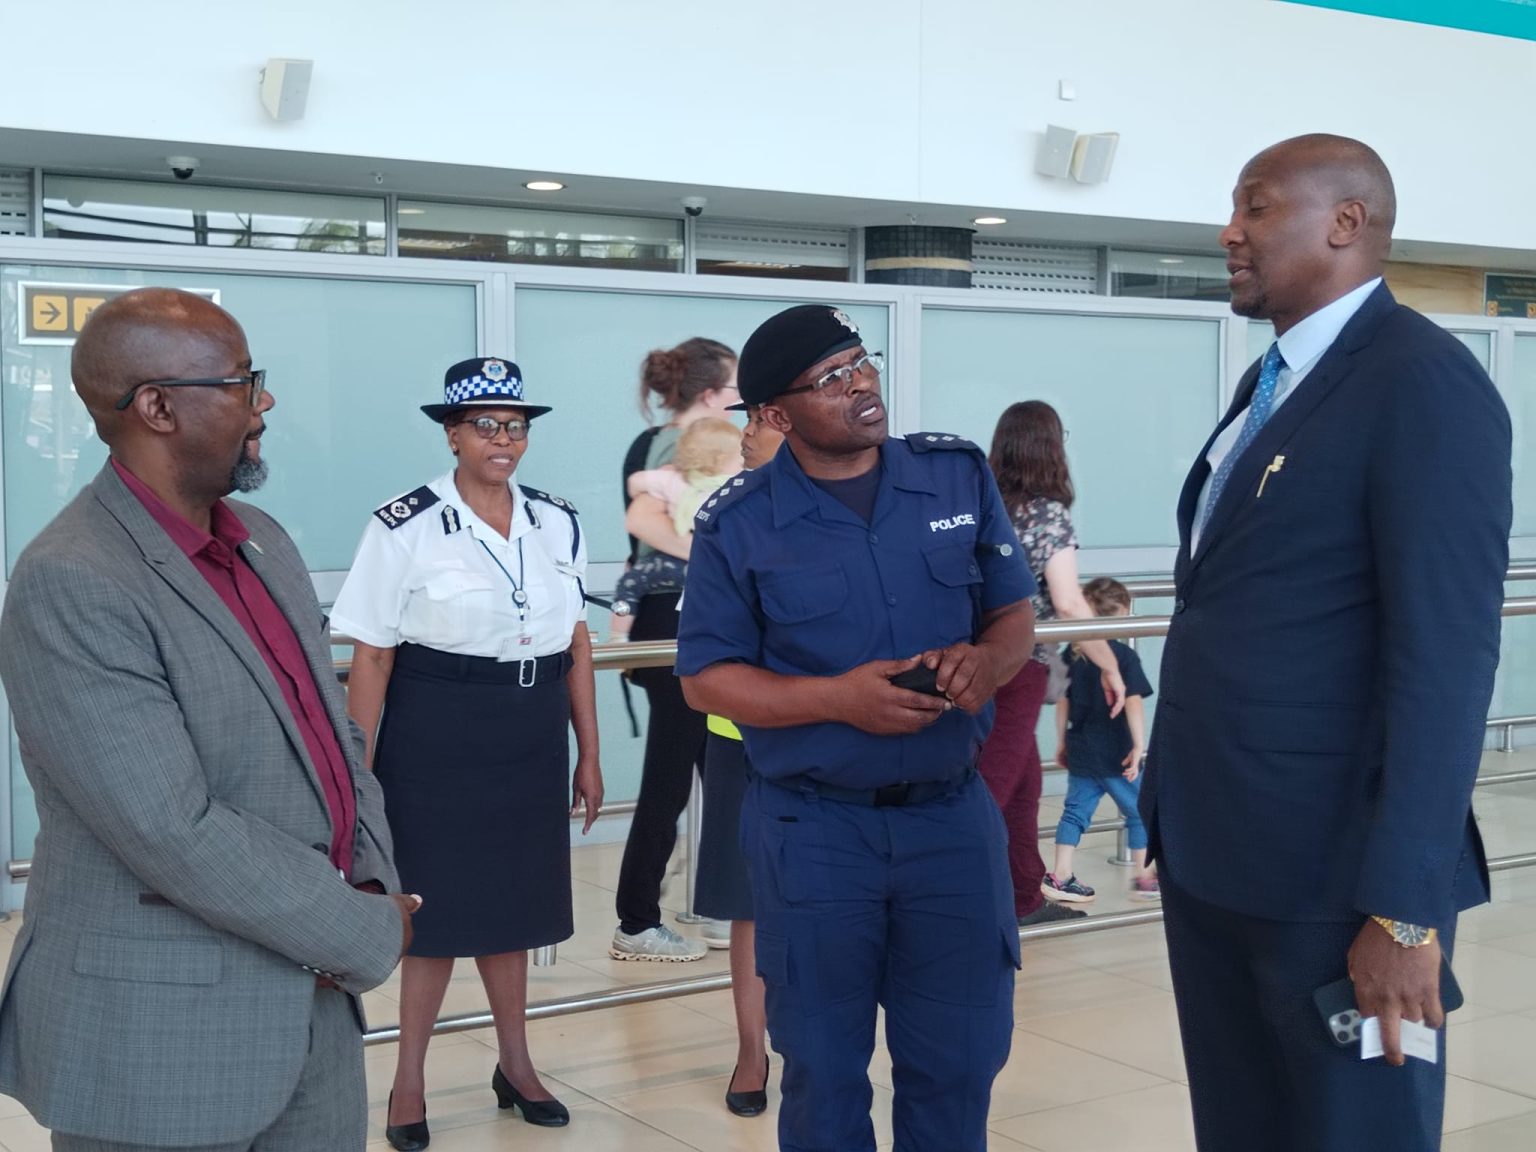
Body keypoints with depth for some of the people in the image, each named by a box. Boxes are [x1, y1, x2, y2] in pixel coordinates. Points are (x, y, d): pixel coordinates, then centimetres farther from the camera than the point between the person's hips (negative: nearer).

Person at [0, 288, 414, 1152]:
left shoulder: (263, 539, 8)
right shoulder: (70, 589, -19)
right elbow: (177, 837, -23)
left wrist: (371, 884, -5)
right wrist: (373, 934, -14)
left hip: (315, 1001, 7)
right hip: (162, 1040, -7)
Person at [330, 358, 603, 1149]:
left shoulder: (557, 524, 5)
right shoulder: (404, 528, -10)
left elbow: (577, 645, 10)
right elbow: (370, 660, -8)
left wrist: (589, 755, 10)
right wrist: (358, 774, -8)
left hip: (531, 745, 4)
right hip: (436, 743, -4)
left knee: (509, 904, 15)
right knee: (437, 908, 5)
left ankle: (515, 1063, 32)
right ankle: (409, 1081, 22)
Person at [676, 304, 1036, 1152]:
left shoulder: (960, 475, 2)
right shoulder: (736, 524, -6)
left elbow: (1014, 612, 8)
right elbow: (707, 678, -5)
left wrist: (987, 660, -16)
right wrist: (839, 699, -20)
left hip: (952, 817, 2)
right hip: (814, 831, -2)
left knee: (959, 1063, 11)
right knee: (824, 1071, 11)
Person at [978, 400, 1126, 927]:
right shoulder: (1049, 513, -10)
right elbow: (1068, 603, -17)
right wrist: (1111, 667, -8)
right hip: (1020, 666, -7)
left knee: (1024, 782, 19)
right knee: (993, 787, -4)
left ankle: (1025, 900, 28)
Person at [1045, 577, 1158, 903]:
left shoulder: (1074, 655, 5)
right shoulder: (1125, 656, -12)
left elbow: (1063, 701, 9)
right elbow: (1133, 703, -18)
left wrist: (1062, 742, 18)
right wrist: (1139, 745, -15)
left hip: (1079, 751, 5)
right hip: (1115, 754, -5)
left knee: (1076, 811, 10)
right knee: (1139, 811, 11)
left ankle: (1060, 876, 5)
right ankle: (1144, 877, 18)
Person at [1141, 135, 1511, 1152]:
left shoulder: (1425, 383, -13)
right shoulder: (1271, 383, 15)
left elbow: (1446, 658, -19)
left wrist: (1401, 910, -22)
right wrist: (1179, 820, 15)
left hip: (1333, 869, -8)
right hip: (1212, 849, 8)